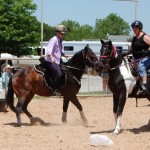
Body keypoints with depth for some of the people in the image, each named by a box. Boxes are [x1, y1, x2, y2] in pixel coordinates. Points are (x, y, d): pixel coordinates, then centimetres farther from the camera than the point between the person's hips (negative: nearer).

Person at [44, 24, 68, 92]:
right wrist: (51, 58, -39)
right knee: (59, 74, -25)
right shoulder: (54, 40, -13)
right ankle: (54, 89, -18)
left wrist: (64, 55, 13)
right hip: (50, 61, -10)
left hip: (57, 62, 10)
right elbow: (49, 50, -24)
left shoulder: (60, 41, 16)